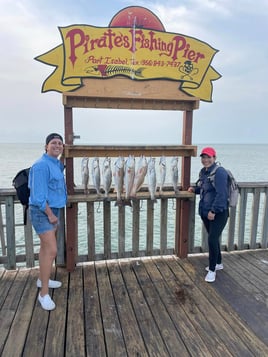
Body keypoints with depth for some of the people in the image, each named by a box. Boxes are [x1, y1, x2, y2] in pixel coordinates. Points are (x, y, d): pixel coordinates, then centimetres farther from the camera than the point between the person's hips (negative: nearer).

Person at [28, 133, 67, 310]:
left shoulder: (57, 164, 10)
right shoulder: (42, 165, -20)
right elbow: (39, 195, -23)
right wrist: (50, 215, -17)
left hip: (53, 209, 9)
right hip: (42, 211, -9)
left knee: (46, 247, 20)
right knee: (52, 251, -11)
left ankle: (42, 279, 37)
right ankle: (44, 293, 0)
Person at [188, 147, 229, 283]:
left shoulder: (219, 172, -17)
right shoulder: (203, 172, 10)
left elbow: (221, 194, -22)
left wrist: (214, 210, -23)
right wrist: (195, 189, 6)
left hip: (218, 213, -8)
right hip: (205, 212, 8)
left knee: (212, 239, -8)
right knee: (212, 238, 18)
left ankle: (212, 270, 9)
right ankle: (218, 263, 37)